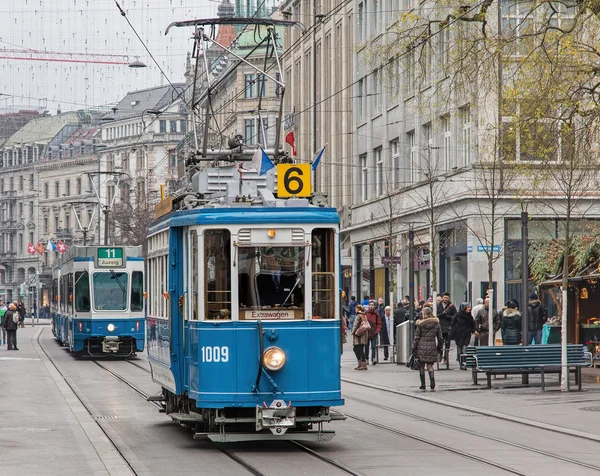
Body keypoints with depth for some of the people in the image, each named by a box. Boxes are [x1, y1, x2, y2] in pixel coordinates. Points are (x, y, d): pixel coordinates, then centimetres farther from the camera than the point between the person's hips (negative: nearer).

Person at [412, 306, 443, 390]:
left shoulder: (420, 324, -4)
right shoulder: (436, 323, 3)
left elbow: (416, 337, -4)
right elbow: (440, 338, 5)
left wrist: (413, 348, 1)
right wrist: (439, 348, 14)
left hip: (421, 346, -2)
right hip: (432, 346, 2)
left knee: (421, 366, 9)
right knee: (430, 365, 8)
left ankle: (423, 384, 10)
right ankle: (432, 378, -19)